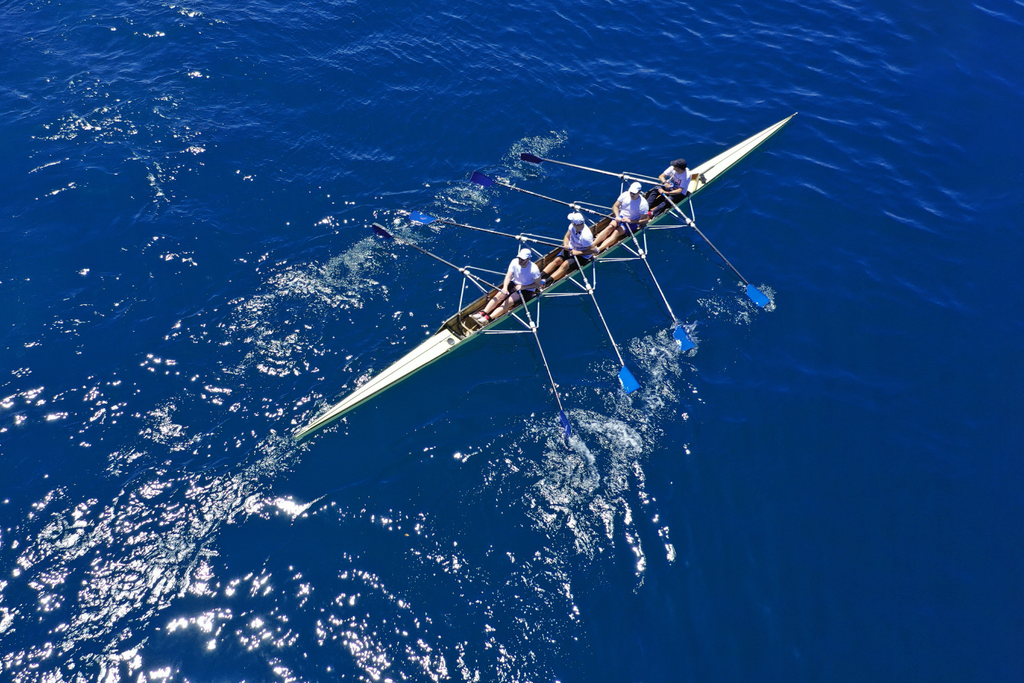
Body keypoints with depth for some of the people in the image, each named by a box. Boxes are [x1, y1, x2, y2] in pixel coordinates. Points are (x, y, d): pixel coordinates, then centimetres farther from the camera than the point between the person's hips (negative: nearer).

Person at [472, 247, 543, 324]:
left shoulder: (534, 269, -26)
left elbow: (538, 285, -17)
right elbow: (508, 276, -21)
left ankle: (488, 318, -30)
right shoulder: (515, 262, -16)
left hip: (526, 290, -5)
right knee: (500, 295, -18)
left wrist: (522, 287, -24)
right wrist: (505, 287, -41)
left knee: (508, 301, -23)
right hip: (514, 283, 5)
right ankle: (483, 313, -22)